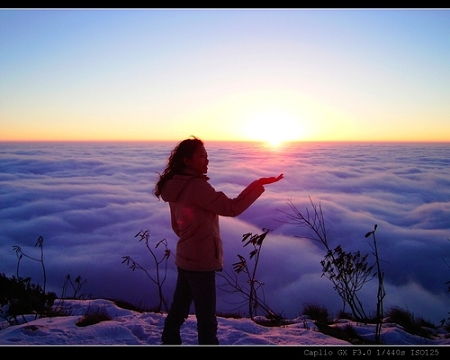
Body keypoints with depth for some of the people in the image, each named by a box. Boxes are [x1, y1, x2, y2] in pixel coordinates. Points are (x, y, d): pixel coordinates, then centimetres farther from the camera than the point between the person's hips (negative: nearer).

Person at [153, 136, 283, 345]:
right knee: (206, 319, 3)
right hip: (200, 261, -9)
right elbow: (232, 208, -24)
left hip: (186, 257, 9)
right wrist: (259, 184, -19)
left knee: (178, 309, 21)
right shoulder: (196, 186, -21)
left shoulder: (175, 186, 7)